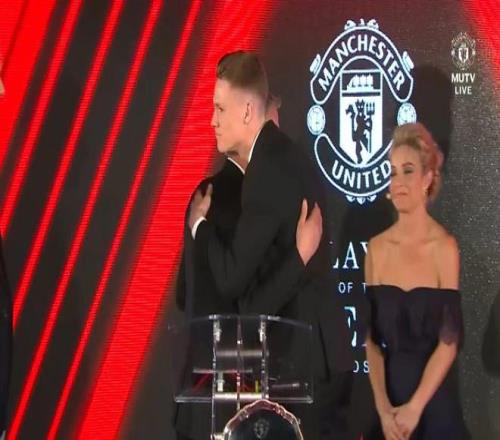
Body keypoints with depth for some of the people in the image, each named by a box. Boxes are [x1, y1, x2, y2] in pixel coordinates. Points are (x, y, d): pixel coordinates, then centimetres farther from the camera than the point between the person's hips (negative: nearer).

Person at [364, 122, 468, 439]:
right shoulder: (377, 248, -1)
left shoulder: (444, 247, -11)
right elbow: (372, 337, 0)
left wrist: (414, 408, -14)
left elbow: (449, 342, -11)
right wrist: (383, 408, -9)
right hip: (390, 387, 3)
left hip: (435, 399, -3)